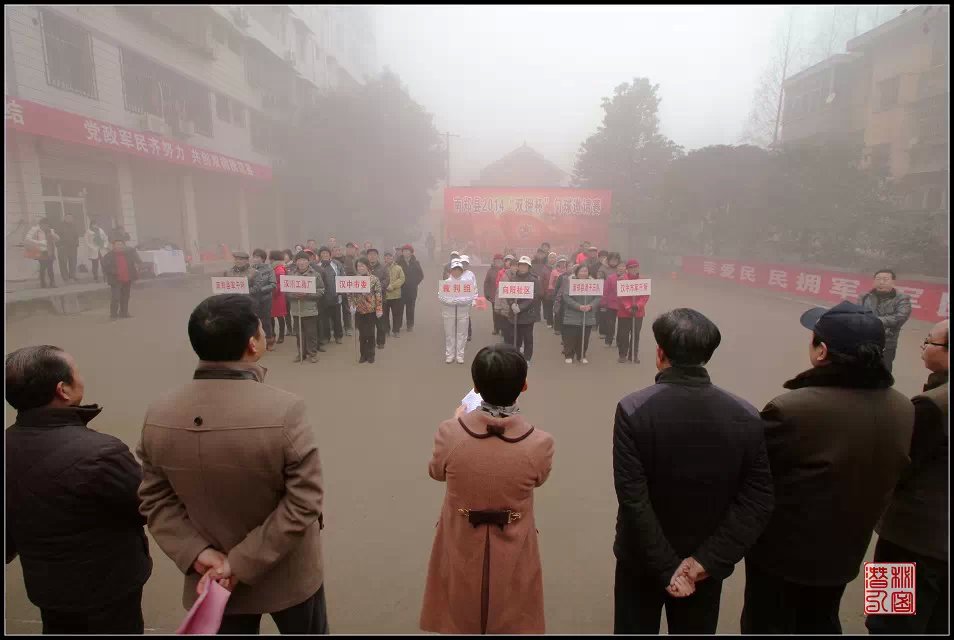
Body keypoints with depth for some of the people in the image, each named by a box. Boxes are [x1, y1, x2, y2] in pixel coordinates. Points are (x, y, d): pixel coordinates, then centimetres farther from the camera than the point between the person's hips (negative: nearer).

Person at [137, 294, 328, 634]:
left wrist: (197, 553, -11)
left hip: (211, 575, 4)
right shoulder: (285, 410, -29)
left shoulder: (158, 414, -13)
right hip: (286, 575, -3)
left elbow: (156, 500, -6)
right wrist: (243, 564, -17)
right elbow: (303, 502, -26)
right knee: (308, 630, 23)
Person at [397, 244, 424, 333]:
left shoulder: (415, 263, 4)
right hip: (401, 289, -1)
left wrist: (416, 283, 6)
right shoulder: (398, 262, -2)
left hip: (412, 289, 1)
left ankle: (410, 325, 12)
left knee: (410, 307, 4)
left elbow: (421, 275, 12)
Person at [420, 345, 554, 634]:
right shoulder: (540, 443, -25)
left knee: (460, 622, 27)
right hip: (512, 556, 0)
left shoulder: (450, 432, -25)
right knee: (510, 623, 26)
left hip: (462, 550, 1)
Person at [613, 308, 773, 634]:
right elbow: (758, 500, -13)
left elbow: (633, 499, -23)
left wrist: (666, 567, -15)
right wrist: (707, 559, -13)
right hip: (706, 567, 3)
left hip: (642, 560, -2)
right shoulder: (746, 416, -12)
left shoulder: (633, 409, -21)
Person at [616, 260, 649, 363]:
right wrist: (628, 307, -19)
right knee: (623, 334, 2)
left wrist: (638, 306, -16)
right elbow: (620, 296, -8)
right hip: (624, 313, -2)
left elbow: (646, 296, -1)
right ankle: (623, 355, 13)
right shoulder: (621, 280, -3)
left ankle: (634, 355, 19)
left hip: (638, 313, 2)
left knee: (636, 334, 9)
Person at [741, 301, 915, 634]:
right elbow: (886, 477, 3)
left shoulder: (789, 409, -33)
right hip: (845, 549, 6)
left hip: (781, 549, -5)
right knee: (821, 624, 28)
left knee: (767, 626, 17)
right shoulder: (902, 410, -11)